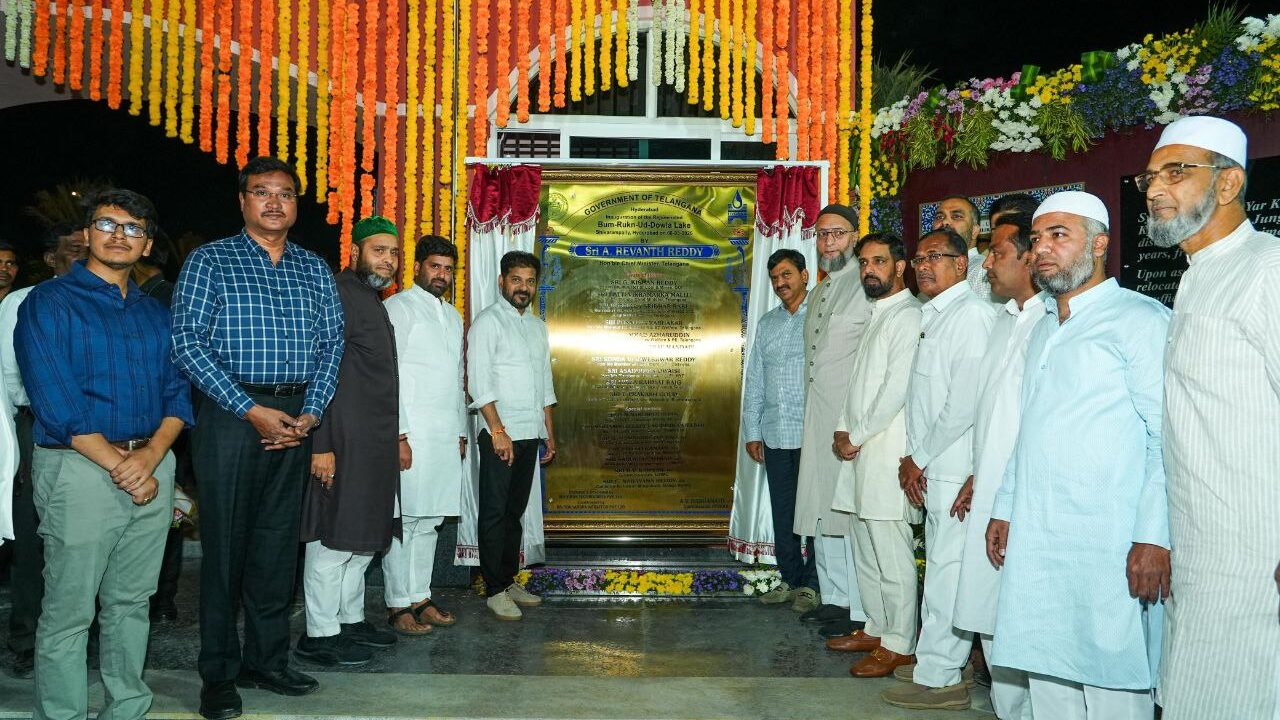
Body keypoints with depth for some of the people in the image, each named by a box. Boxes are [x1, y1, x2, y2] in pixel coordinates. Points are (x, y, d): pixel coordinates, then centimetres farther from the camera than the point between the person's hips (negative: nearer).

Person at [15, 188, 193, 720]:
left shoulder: (155, 313, 15)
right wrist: (119, 466, -15)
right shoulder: (49, 303, -2)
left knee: (131, 602, 13)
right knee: (69, 612, 0)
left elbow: (177, 393, 9)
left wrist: (150, 456, -9)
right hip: (80, 470, -5)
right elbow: (54, 401, -11)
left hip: (152, 466, 5)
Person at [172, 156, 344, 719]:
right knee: (225, 544, 1)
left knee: (278, 544, 10)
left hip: (295, 419, 4)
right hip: (231, 414, -4)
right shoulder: (210, 261, 0)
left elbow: (331, 344, 10)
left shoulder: (314, 270, 13)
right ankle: (219, 674, 13)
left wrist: (311, 412, -5)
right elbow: (188, 342, -9)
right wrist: (253, 410, -15)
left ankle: (266, 660, 22)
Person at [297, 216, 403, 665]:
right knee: (335, 539, -3)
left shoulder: (372, 300, 19)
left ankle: (350, 620, 28)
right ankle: (320, 634, 8)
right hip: (343, 443, -10)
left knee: (364, 538, 16)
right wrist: (321, 444, -23)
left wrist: (394, 436, 21)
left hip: (373, 443, 10)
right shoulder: (339, 294, -12)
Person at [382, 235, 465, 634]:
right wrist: (399, 436, -17)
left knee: (430, 519, 10)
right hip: (412, 433, -7)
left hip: (447, 435, 7)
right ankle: (398, 605, 4)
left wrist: (461, 432, 18)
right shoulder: (399, 307, -3)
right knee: (404, 519, -4)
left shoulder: (453, 316, 20)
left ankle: (420, 597, 18)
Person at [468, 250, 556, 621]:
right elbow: (479, 380, -13)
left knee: (515, 511, 12)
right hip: (500, 434, -7)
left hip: (530, 434, 7)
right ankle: (495, 590, 5)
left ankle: (509, 580, 21)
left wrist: (549, 433, 16)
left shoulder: (538, 326, 17)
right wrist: (498, 430, -18)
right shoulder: (488, 321, -5)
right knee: (495, 513, -1)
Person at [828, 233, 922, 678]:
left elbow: (897, 389, -17)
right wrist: (843, 429, 7)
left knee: (893, 555, -3)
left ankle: (899, 645, 7)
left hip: (886, 450, -10)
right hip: (860, 450, 10)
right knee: (865, 550, 17)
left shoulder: (908, 316, -11)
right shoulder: (876, 315, 19)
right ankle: (876, 629, 29)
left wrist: (858, 436, -12)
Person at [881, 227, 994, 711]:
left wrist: (921, 457, -11)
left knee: (948, 569, -4)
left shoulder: (971, 314, -12)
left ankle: (938, 679, 4)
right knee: (941, 567, 13)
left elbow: (966, 402, -19)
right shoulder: (934, 316, 18)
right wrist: (914, 458, 10)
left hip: (954, 471, -9)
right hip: (933, 468, 9)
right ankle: (938, 666, 23)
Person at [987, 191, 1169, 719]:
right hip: (1033, 538, 7)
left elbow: (1167, 436, -12)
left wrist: (1154, 536, -18)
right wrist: (1004, 509, 19)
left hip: (1109, 544, -7)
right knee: (1046, 677, 12)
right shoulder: (1044, 327, 19)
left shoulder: (1140, 319, -5)